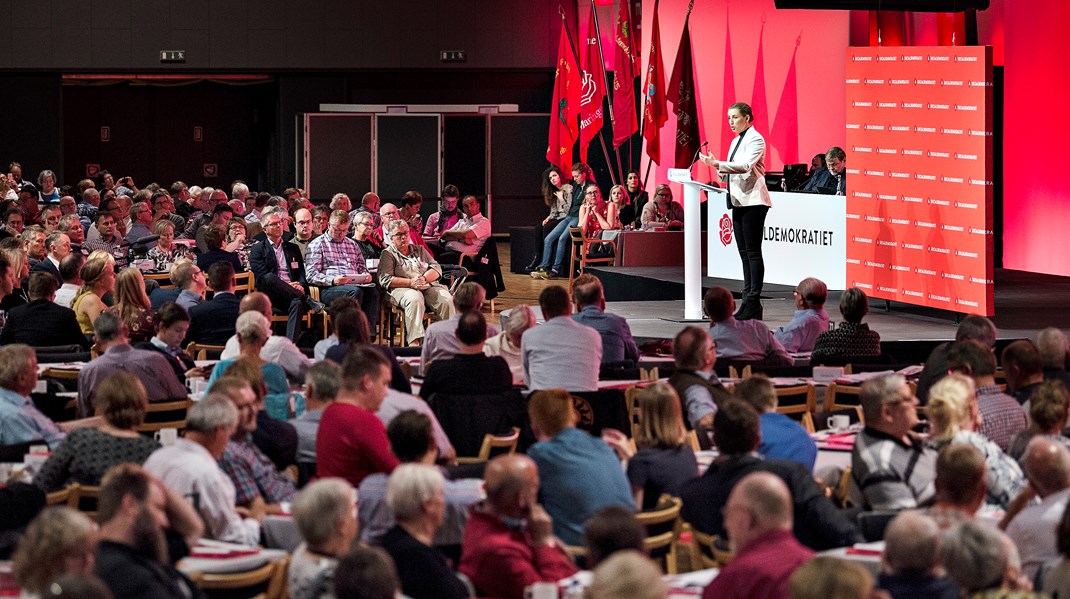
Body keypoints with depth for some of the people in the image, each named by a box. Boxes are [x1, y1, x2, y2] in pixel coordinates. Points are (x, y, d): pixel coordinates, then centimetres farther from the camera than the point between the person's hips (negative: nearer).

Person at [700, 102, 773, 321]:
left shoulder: (755, 139, -9)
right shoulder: (736, 141, 18)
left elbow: (746, 165, -23)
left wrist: (718, 164, -30)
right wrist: (724, 172, 1)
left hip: (753, 201, -9)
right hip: (739, 201, 9)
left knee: (753, 252, -9)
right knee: (744, 253, 8)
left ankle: (754, 303, -10)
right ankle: (748, 301, 10)